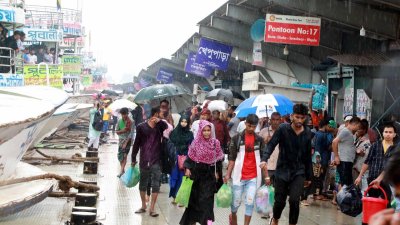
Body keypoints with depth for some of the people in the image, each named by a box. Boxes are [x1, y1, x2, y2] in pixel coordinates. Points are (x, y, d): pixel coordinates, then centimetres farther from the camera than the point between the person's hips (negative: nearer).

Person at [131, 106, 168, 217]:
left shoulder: (160, 126, 3)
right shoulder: (142, 127, -1)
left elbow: (167, 127, -20)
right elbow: (136, 144, 3)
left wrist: (159, 121, -32)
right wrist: (133, 159, 4)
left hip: (156, 161, 1)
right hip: (144, 160, 0)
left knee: (156, 185, -4)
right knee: (143, 184, 11)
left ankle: (152, 209, 1)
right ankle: (143, 206, 26)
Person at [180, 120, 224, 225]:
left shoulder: (215, 142, -4)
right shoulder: (196, 142, -6)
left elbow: (218, 158, 5)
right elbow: (190, 157, 0)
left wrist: (217, 172, 5)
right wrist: (187, 168, -11)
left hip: (209, 173, 0)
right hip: (197, 172, 0)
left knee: (207, 197, -6)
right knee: (195, 196, 10)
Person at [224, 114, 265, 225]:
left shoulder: (259, 140, 5)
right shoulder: (237, 138, -1)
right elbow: (232, 158, 1)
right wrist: (228, 174, -5)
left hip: (253, 177, 1)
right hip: (239, 176, -1)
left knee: (250, 203, -5)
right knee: (236, 202, 9)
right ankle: (233, 216, 39)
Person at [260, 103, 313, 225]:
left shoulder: (308, 133, 1)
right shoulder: (283, 129, -9)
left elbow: (308, 156, 8)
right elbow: (271, 145, -17)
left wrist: (308, 176, 12)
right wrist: (264, 159, -36)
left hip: (299, 172, 1)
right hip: (282, 170, -1)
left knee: (294, 200, -15)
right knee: (280, 201, 8)